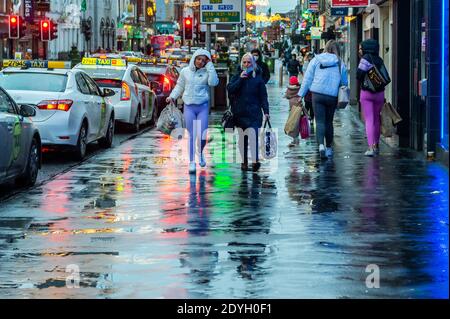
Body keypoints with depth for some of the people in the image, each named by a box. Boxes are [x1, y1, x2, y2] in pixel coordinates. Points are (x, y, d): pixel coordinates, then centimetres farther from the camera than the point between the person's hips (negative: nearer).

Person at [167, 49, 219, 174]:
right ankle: (192, 162, 6)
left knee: (202, 135, -5)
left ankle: (200, 153, 26)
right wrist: (172, 97, 2)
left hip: (203, 106, -1)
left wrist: (209, 65, -10)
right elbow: (179, 86, 17)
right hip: (189, 107, 1)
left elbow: (213, 82, -16)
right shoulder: (185, 71, 7)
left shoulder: (207, 72, 2)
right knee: (192, 135, -3)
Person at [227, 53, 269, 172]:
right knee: (242, 138, 7)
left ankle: (255, 160, -24)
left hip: (254, 113, -2)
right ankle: (244, 161, 15)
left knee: (253, 135, -18)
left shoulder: (258, 78, 5)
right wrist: (240, 79, -14)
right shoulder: (237, 76, 9)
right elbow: (230, 89, -6)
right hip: (240, 113, 2)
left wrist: (266, 111, -3)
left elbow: (263, 96, 4)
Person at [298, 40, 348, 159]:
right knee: (329, 122, 14)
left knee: (320, 121, -4)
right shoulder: (340, 63, 6)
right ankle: (329, 148, 21)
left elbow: (307, 78, 6)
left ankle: (321, 145, -25)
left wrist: (301, 94, 9)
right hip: (332, 96, 1)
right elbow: (344, 82, 12)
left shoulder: (316, 60, 5)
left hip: (317, 94, -1)